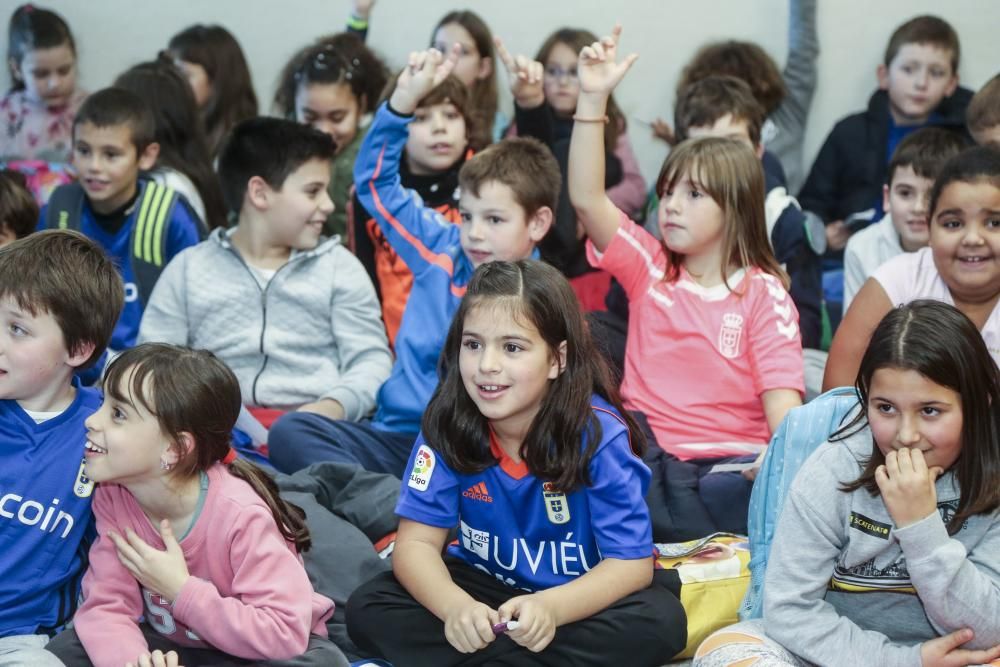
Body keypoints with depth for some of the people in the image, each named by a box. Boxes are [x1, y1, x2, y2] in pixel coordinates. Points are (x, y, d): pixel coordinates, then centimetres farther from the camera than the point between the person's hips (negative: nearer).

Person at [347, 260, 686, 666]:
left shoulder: (599, 435, -22)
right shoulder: (448, 423, -15)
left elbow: (632, 563, -23)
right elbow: (416, 542, -16)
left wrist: (551, 607, -41)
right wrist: (454, 606, -38)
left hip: (575, 598, -2)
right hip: (485, 587, 2)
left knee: (659, 621, -32)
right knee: (368, 610, -19)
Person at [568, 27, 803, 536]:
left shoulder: (763, 293, 1)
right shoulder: (648, 266, 8)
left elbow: (780, 392, -8)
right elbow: (586, 199, -4)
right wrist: (593, 99, -11)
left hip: (731, 458, -2)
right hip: (648, 449, 2)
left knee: (726, 492, -36)